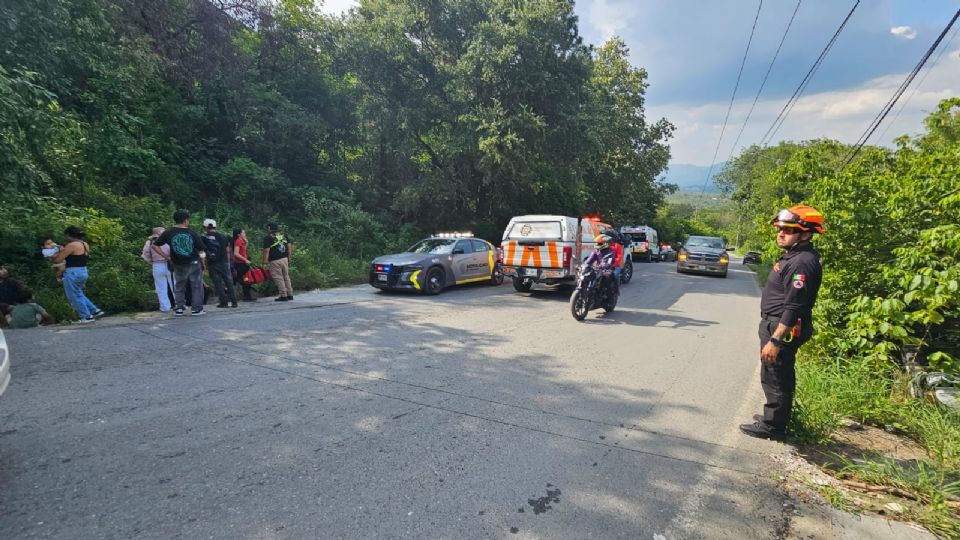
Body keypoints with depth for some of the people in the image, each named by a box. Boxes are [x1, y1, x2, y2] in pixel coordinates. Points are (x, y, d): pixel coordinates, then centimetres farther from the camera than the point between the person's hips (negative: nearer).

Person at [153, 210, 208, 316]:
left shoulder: (168, 233, -5)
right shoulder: (192, 233, -7)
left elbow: (155, 245, -3)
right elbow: (201, 251, -3)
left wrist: (166, 257, 2)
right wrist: (203, 263, 10)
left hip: (179, 265, 1)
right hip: (194, 263, -1)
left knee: (179, 288, 16)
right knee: (197, 286, 7)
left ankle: (179, 309, 14)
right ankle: (196, 308, 7)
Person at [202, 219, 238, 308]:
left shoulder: (204, 237, -1)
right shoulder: (223, 236, 5)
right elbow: (227, 251, 7)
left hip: (212, 264, -1)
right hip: (223, 262, 2)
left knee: (217, 283, 5)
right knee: (229, 281, 5)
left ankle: (223, 302, 5)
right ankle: (233, 301, 3)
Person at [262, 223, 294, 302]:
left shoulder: (268, 238, -10)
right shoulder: (284, 235, 8)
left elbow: (266, 250, -15)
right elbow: (289, 246, 10)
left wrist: (265, 261, -10)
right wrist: (289, 257, 17)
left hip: (275, 261, -6)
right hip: (285, 259, 6)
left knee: (278, 278, 1)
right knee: (286, 276, 15)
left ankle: (283, 296, 3)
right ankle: (290, 294, 18)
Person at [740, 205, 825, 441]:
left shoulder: (802, 263, -21)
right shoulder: (793, 256, 12)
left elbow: (793, 308, -26)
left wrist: (775, 340, -27)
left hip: (782, 329, -11)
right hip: (774, 324, 11)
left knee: (775, 378, 1)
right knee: (777, 377, 21)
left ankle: (772, 426, 14)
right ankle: (774, 417, 36)